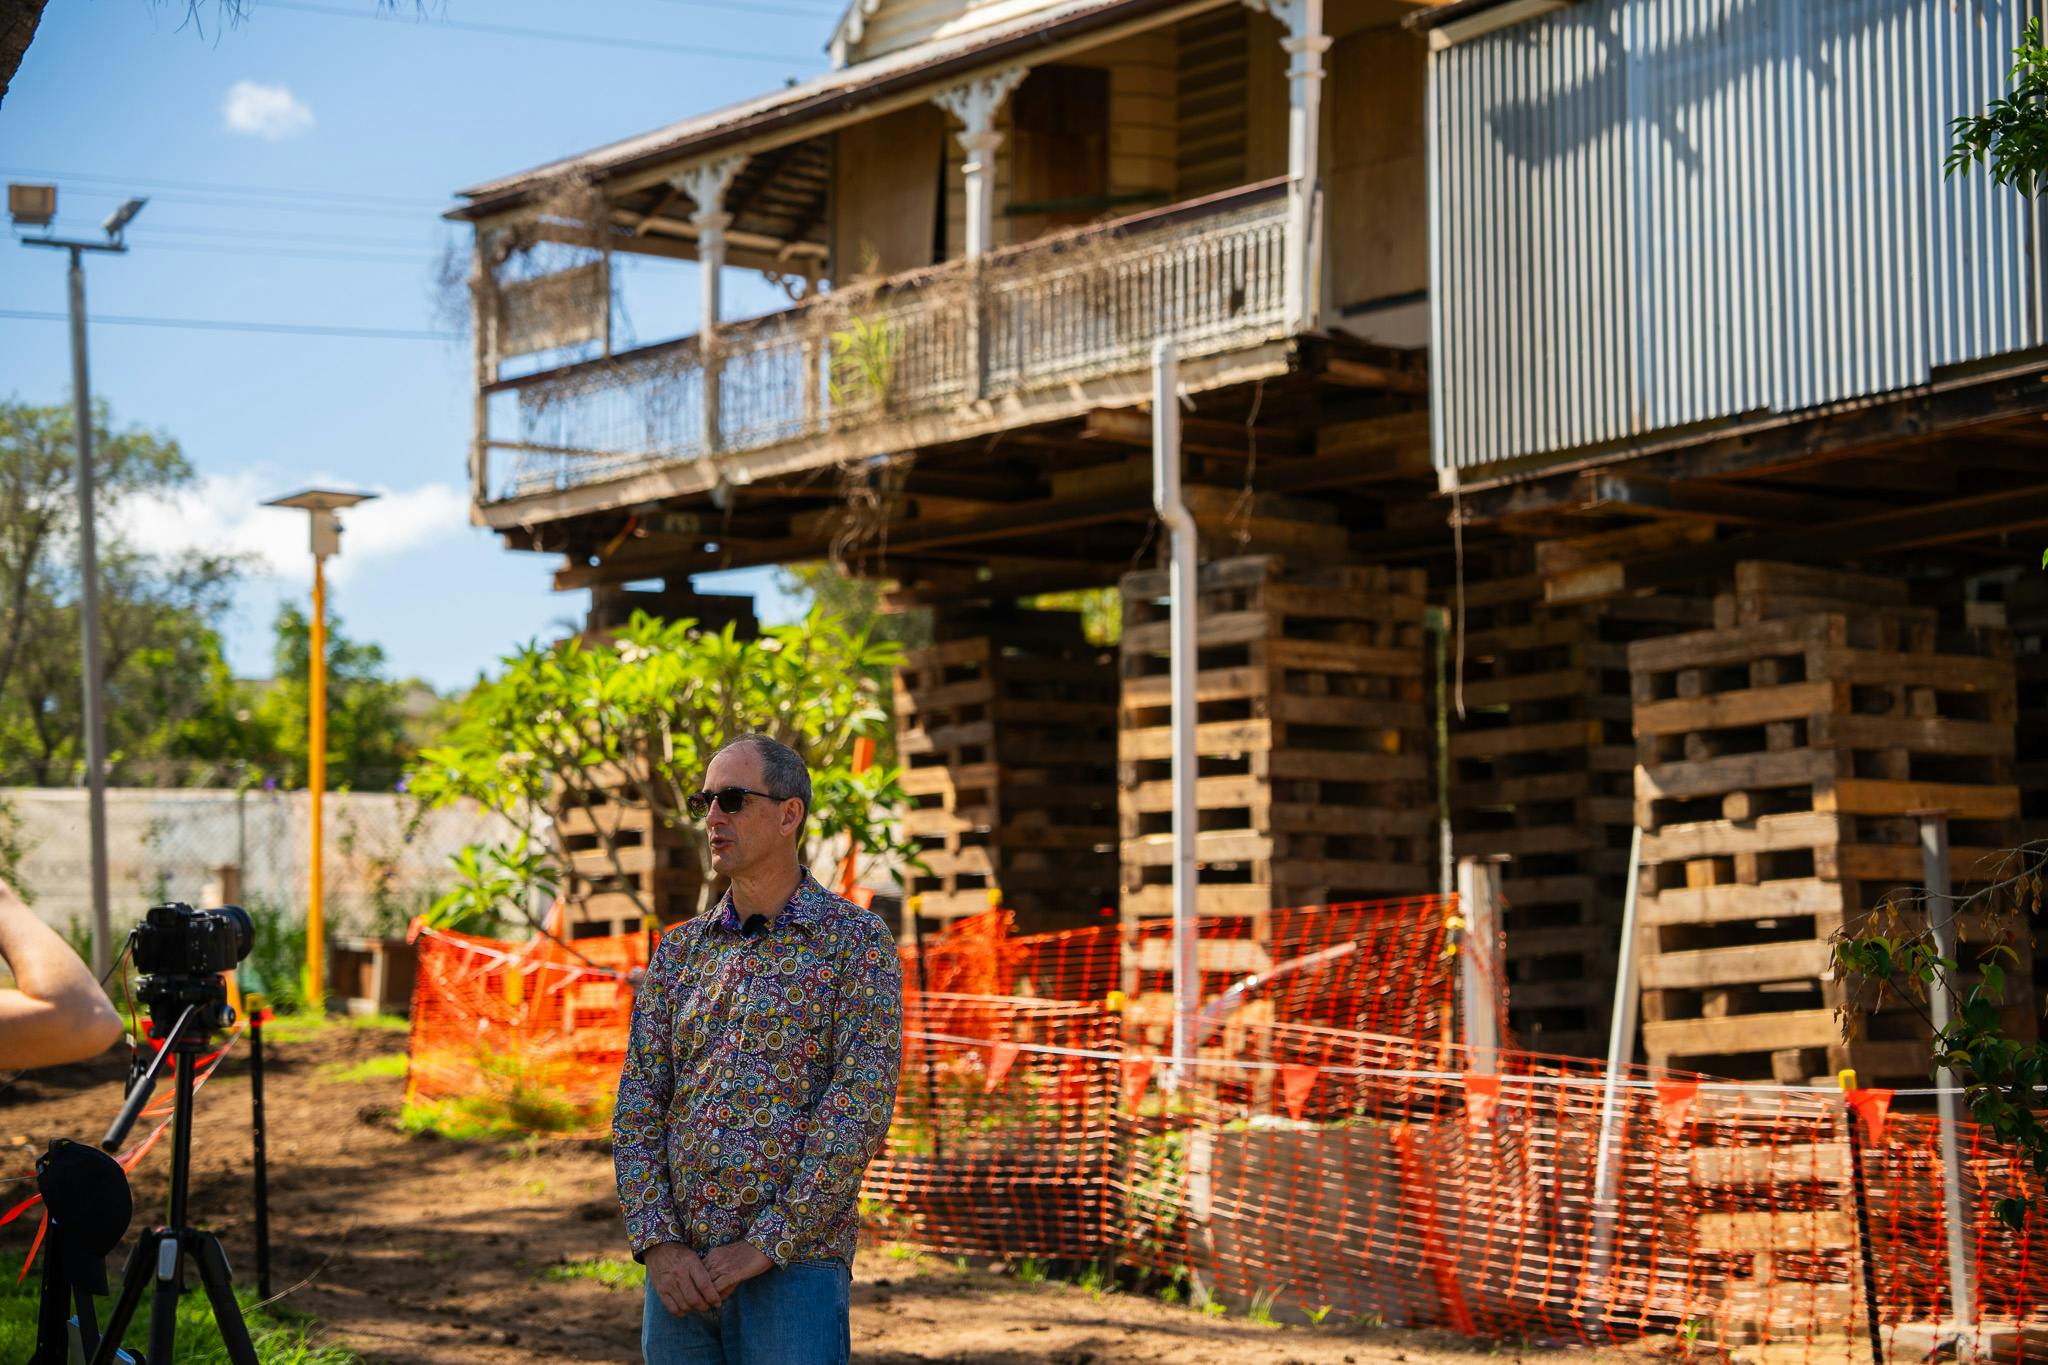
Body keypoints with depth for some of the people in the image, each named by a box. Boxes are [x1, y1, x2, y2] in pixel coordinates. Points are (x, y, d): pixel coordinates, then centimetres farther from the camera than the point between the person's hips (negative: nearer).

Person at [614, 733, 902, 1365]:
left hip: (796, 1270, -5)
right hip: (683, 1276, 5)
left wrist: (764, 1246, -17)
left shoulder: (857, 939, -3)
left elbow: (860, 1108, -12)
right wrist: (659, 1244, -8)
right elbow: (637, 1108, 8)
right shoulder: (679, 952, 13)